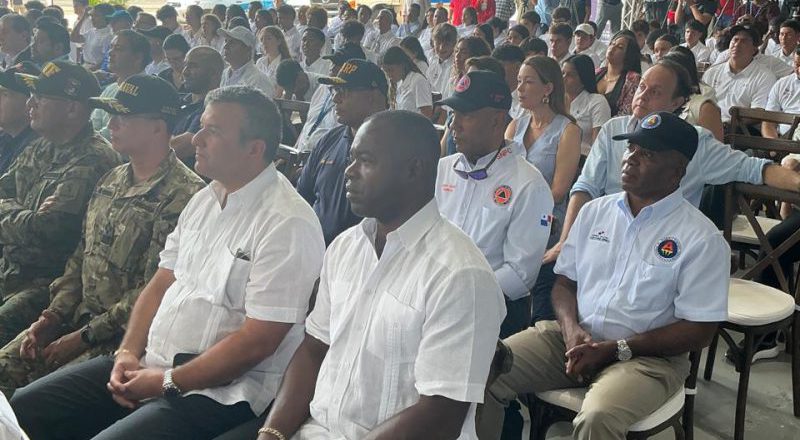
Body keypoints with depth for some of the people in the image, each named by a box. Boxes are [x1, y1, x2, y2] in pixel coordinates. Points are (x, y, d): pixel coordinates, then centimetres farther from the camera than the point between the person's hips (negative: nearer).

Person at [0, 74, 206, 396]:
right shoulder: (113, 180, 12)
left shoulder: (181, 196, -17)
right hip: (80, 317, 8)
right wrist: (52, 316, 4)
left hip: (124, 334, -8)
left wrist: (86, 336, -14)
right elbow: (82, 257, 16)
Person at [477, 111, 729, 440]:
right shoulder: (594, 211, 9)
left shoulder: (702, 239, -8)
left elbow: (699, 332, -9)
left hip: (647, 355, -4)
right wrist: (571, 329, -9)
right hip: (575, 339, 5)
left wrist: (614, 349, -14)